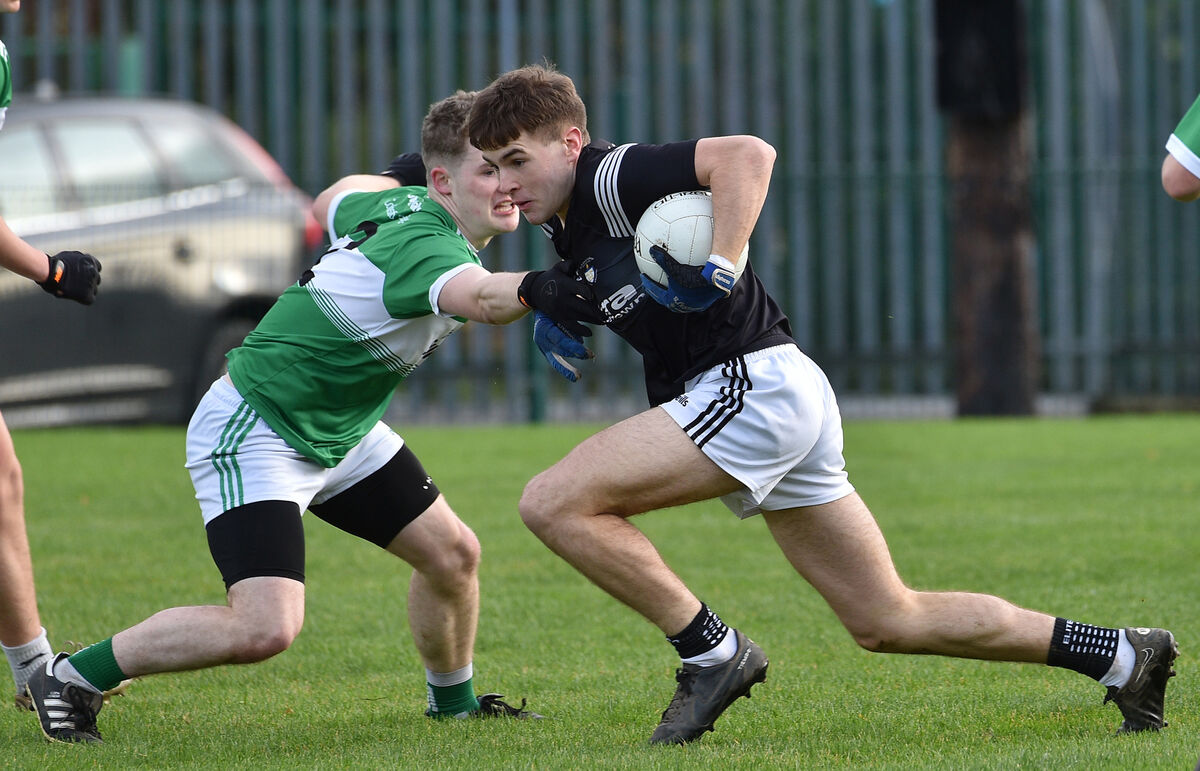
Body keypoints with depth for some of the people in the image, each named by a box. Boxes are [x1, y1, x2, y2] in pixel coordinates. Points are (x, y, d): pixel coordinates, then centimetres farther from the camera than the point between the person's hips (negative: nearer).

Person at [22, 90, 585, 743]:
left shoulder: (402, 202, -1)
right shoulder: (426, 246, -30)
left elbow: (331, 203, 22)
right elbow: (485, 300, -55)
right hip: (253, 432, -11)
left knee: (452, 553, 10)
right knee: (265, 627, -23)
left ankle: (453, 701, 36)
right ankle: (72, 680, -6)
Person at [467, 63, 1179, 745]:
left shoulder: (613, 179, -12)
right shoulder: (570, 226, 17)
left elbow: (748, 153, -24)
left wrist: (720, 268, -31)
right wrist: (551, 296, 10)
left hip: (754, 383, -11)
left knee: (555, 502, -17)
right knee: (890, 621, 13)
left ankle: (712, 652, -9)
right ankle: (1121, 656, 18)